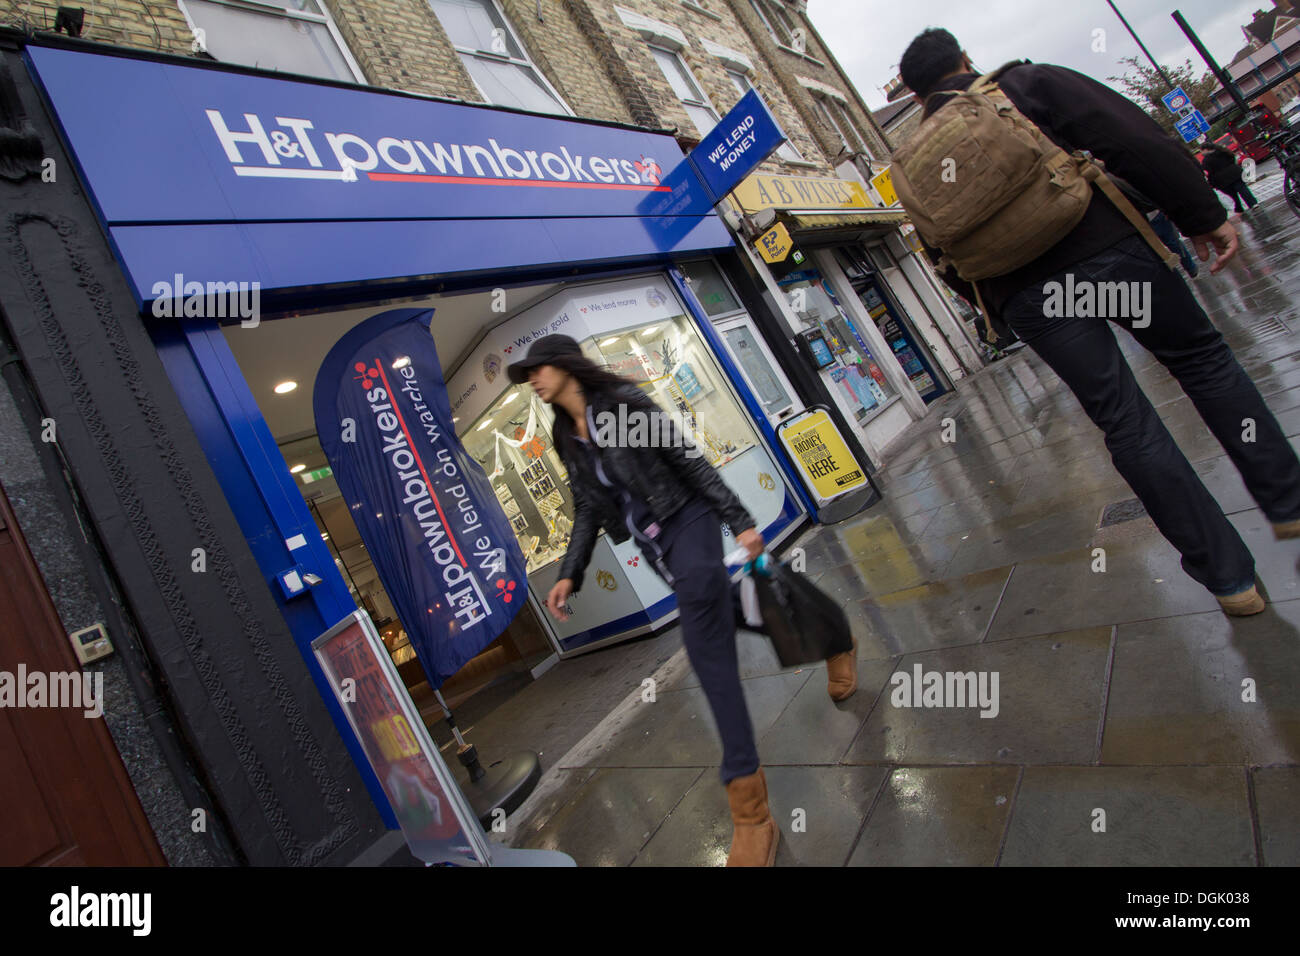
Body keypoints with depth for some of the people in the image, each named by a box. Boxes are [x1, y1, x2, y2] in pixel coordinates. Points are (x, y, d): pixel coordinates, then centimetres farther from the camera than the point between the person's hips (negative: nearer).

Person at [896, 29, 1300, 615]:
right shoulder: (1023, 83, 7)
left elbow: (948, 261, 14)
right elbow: (1131, 137, -4)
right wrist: (1202, 215, -2)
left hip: (1026, 298, 2)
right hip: (1105, 250, -2)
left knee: (1125, 424, 6)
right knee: (1202, 361, 20)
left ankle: (1228, 577, 11)